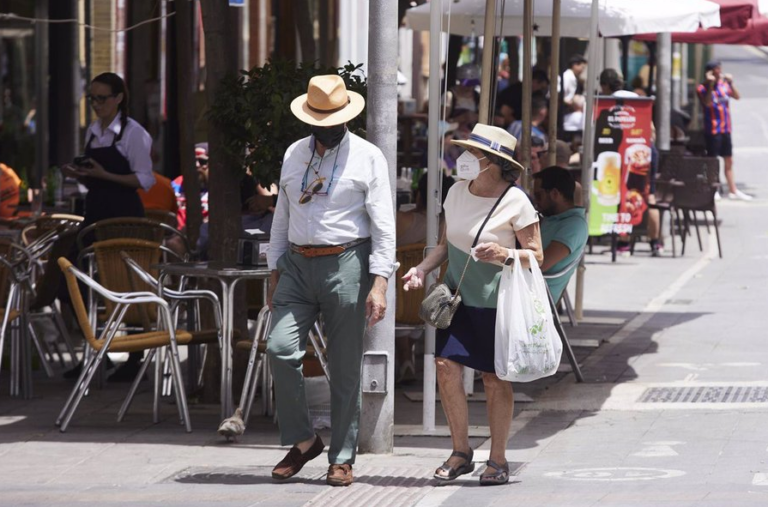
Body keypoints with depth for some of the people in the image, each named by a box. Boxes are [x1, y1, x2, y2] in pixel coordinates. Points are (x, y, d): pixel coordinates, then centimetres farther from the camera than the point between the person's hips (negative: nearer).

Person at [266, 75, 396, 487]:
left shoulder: (367, 158, 0)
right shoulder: (294, 155, 13)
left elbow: (383, 225, -4)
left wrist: (379, 283, -12)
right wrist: (275, 272, 14)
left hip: (345, 266, -4)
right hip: (297, 265, 4)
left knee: (345, 368, 0)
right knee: (281, 349, -12)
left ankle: (342, 458, 8)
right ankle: (302, 440, 3)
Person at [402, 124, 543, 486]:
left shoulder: (515, 202, -14)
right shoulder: (457, 192, 2)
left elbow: (536, 256, -11)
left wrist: (505, 255, -29)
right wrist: (422, 269, -1)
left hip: (495, 301, -5)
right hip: (458, 294, 5)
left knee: (494, 377, 1)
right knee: (445, 364, -8)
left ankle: (498, 459, 13)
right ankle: (461, 452, 5)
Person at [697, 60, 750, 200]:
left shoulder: (723, 84, 8)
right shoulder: (703, 88, -10)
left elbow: (737, 96, 1)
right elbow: (707, 103, -26)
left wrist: (730, 83, -11)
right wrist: (711, 85, -30)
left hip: (726, 129, 7)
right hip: (712, 130, -7)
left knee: (729, 161, 12)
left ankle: (733, 190, 19)